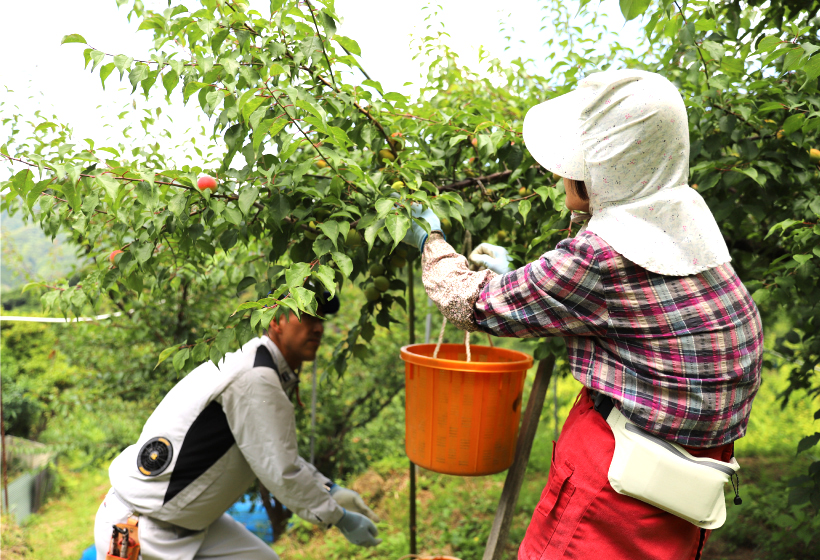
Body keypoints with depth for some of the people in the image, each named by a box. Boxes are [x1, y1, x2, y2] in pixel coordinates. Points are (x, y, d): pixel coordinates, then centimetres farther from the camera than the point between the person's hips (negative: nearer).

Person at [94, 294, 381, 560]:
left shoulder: (258, 366, 5)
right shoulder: (256, 380, -26)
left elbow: (277, 453, 16)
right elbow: (282, 474, -23)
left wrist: (329, 489, 12)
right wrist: (340, 519, -10)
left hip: (187, 519, 10)